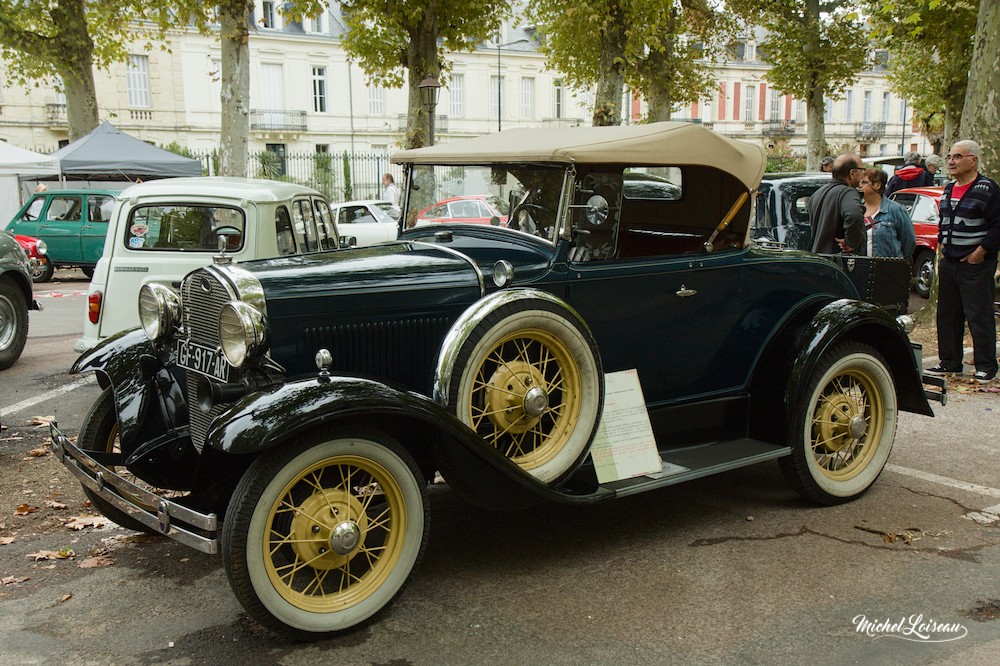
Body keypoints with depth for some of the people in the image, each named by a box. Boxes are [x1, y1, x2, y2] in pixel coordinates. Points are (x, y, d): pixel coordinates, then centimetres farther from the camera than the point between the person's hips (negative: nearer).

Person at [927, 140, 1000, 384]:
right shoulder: (949, 189, 14)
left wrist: (980, 252, -16)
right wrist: (941, 246, 14)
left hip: (976, 265, -8)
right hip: (948, 263, 8)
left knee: (979, 317, -3)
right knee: (947, 315, 12)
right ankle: (949, 362, 22)